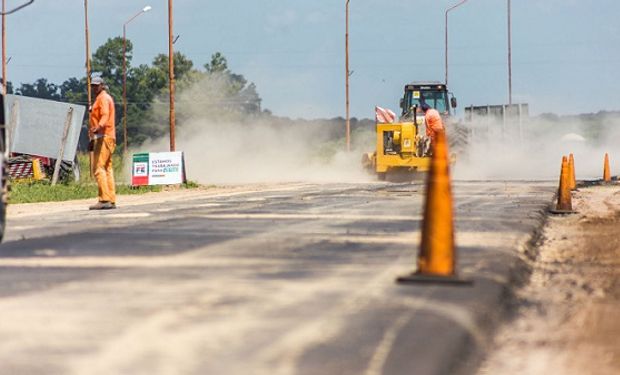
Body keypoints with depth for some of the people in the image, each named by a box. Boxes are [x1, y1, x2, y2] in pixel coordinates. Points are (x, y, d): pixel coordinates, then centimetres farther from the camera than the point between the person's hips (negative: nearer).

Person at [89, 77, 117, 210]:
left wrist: (98, 127, -42)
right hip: (107, 138, 11)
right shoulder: (101, 98, 23)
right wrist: (93, 130, 46)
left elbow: (105, 115, -24)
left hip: (104, 137, -11)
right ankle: (111, 201, 9)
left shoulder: (103, 98, -8)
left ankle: (104, 200, -22)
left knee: (99, 168, -16)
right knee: (107, 169, 9)